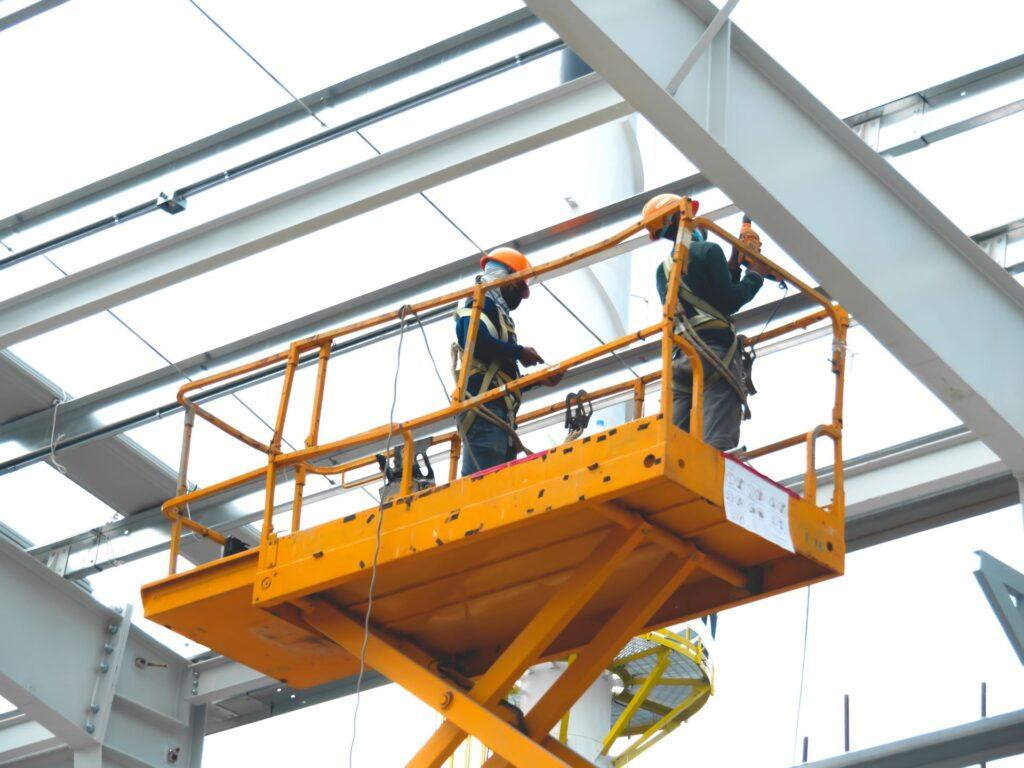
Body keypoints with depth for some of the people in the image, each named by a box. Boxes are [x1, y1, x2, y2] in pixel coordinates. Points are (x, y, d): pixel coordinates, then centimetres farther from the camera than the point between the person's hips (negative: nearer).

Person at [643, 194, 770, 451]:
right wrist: (754, 275, 11)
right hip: (717, 353, -6)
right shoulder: (708, 251, 2)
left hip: (682, 360, 6)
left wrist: (734, 264, 28)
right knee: (718, 445, -19)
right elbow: (728, 302, -4)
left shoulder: (663, 270, 23)